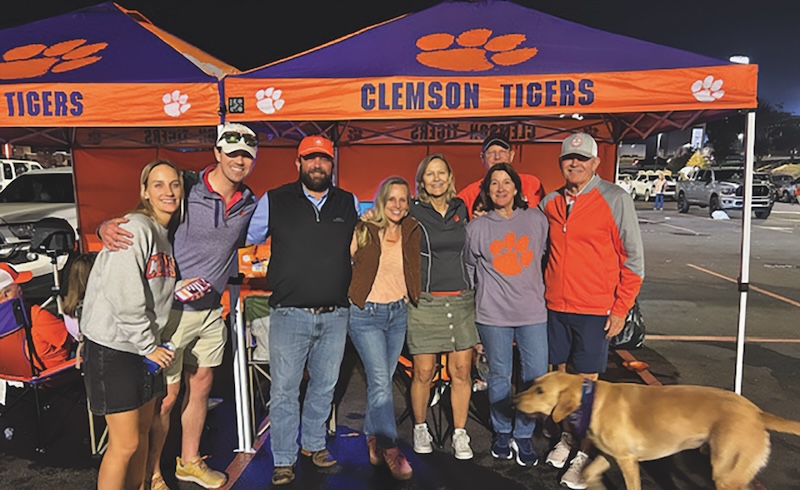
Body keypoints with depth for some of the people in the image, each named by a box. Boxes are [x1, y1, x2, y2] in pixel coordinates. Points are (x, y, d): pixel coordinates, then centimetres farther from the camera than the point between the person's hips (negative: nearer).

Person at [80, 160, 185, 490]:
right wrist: (148, 346, -17)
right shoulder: (136, 228, -18)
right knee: (125, 442, -2)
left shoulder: (166, 234, 10)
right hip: (112, 347, -9)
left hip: (145, 345, 9)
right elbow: (124, 296, -23)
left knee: (142, 430, 18)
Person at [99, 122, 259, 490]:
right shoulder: (185, 191, -16)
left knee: (200, 386, 18)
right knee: (166, 396, 3)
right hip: (172, 308, -6)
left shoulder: (250, 204, 1)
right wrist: (108, 228, -33)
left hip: (211, 310, 6)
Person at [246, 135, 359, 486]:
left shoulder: (350, 204, 7)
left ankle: (314, 443, 38)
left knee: (324, 386, 17)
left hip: (336, 315, 3)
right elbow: (243, 237, 10)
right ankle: (284, 461, 23)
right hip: (289, 314, -2)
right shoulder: (274, 201, 1)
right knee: (284, 391, 5)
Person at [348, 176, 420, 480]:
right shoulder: (363, 231, -9)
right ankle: (390, 449, -2)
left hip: (398, 313, 4)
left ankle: (373, 440, 29)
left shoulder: (411, 232, 2)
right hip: (365, 314, -4)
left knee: (381, 381, 13)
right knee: (380, 381, -11)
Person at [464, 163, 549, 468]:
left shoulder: (536, 219, 3)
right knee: (499, 376, 10)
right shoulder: (477, 227, 1)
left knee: (537, 378, 2)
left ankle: (523, 436, 22)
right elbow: (469, 268, 13)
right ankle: (502, 433, 30)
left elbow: (545, 257, 16)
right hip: (493, 315, -1)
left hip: (533, 311, 1)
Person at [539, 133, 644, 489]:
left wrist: (620, 308, -8)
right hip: (555, 305, 4)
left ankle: (584, 453, 19)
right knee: (559, 374, 14)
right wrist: (542, 292, 10)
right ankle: (567, 436, 34)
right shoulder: (549, 202, 5)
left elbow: (633, 258, -6)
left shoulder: (615, 199, -8)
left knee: (587, 380, 3)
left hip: (595, 309, -4)